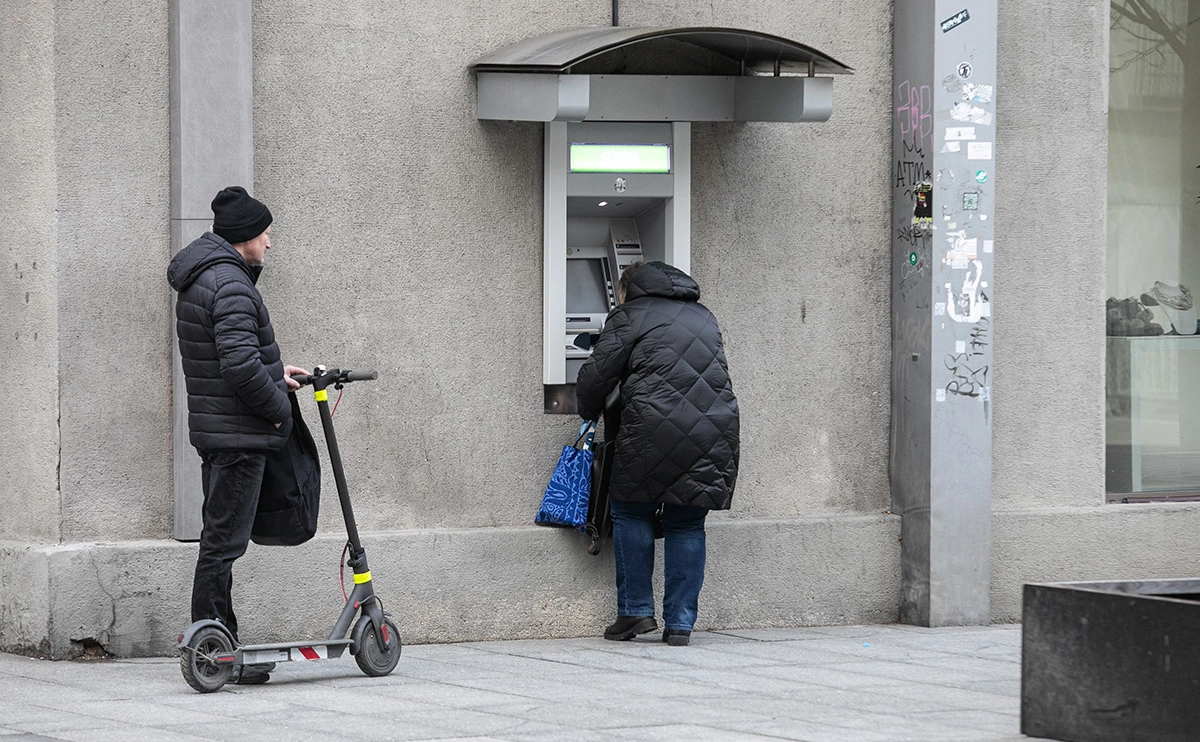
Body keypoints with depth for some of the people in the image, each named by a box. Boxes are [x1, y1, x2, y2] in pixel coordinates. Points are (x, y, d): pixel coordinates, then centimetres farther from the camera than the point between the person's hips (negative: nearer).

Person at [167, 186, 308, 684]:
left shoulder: (198, 280, 15)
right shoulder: (230, 284, -18)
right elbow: (240, 365, -26)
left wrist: (273, 372, 18)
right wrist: (278, 406, -13)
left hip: (213, 428, 11)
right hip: (238, 435, -11)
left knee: (219, 540, 15)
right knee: (223, 542, -7)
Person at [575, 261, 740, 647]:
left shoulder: (628, 316, 8)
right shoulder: (703, 316, 26)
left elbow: (597, 374, 5)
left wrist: (590, 413, 22)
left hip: (656, 429, -5)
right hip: (714, 432, 5)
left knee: (631, 511, 11)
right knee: (687, 525, 11)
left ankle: (635, 611, 9)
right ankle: (680, 624, 7)